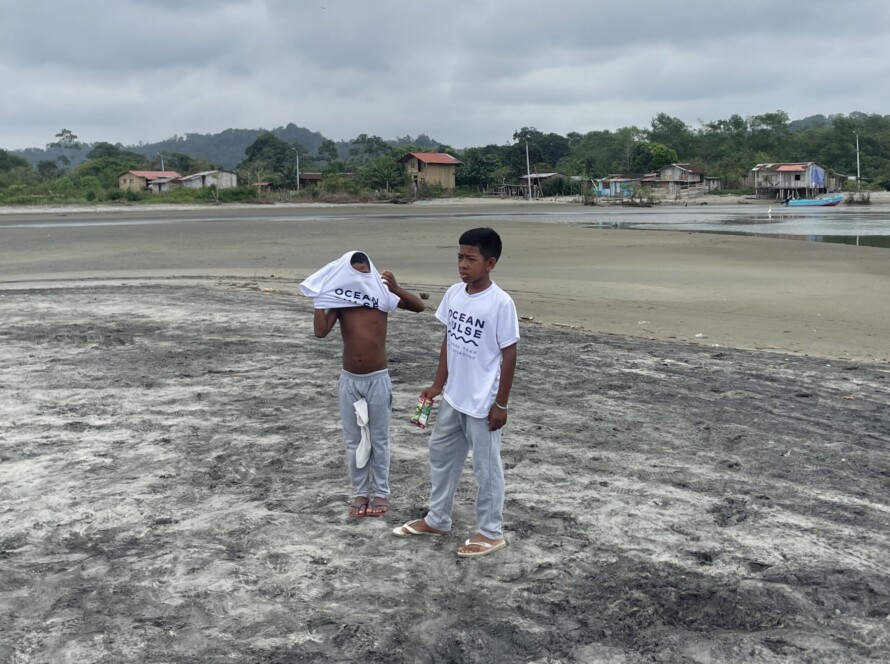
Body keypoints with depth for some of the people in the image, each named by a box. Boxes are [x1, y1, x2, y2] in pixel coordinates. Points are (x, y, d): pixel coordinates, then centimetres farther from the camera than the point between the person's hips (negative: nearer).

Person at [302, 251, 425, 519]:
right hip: (349, 379, 2)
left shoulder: (381, 295, -4)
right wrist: (320, 297, -16)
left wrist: (395, 288, -19)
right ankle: (360, 492, 23)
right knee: (353, 440, 10)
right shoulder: (338, 301, -3)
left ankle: (381, 492, 20)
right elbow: (320, 332, -15)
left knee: (379, 439, 8)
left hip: (377, 379, -2)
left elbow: (420, 306, -9)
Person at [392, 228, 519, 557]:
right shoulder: (453, 294, 0)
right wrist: (438, 384, 11)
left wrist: (501, 403, -13)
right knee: (441, 454, 19)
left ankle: (490, 532, 23)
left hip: (483, 403, -7)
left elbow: (509, 355, -15)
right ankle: (437, 520, 37)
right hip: (453, 397, 7)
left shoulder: (501, 303, -19)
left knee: (486, 466, 7)